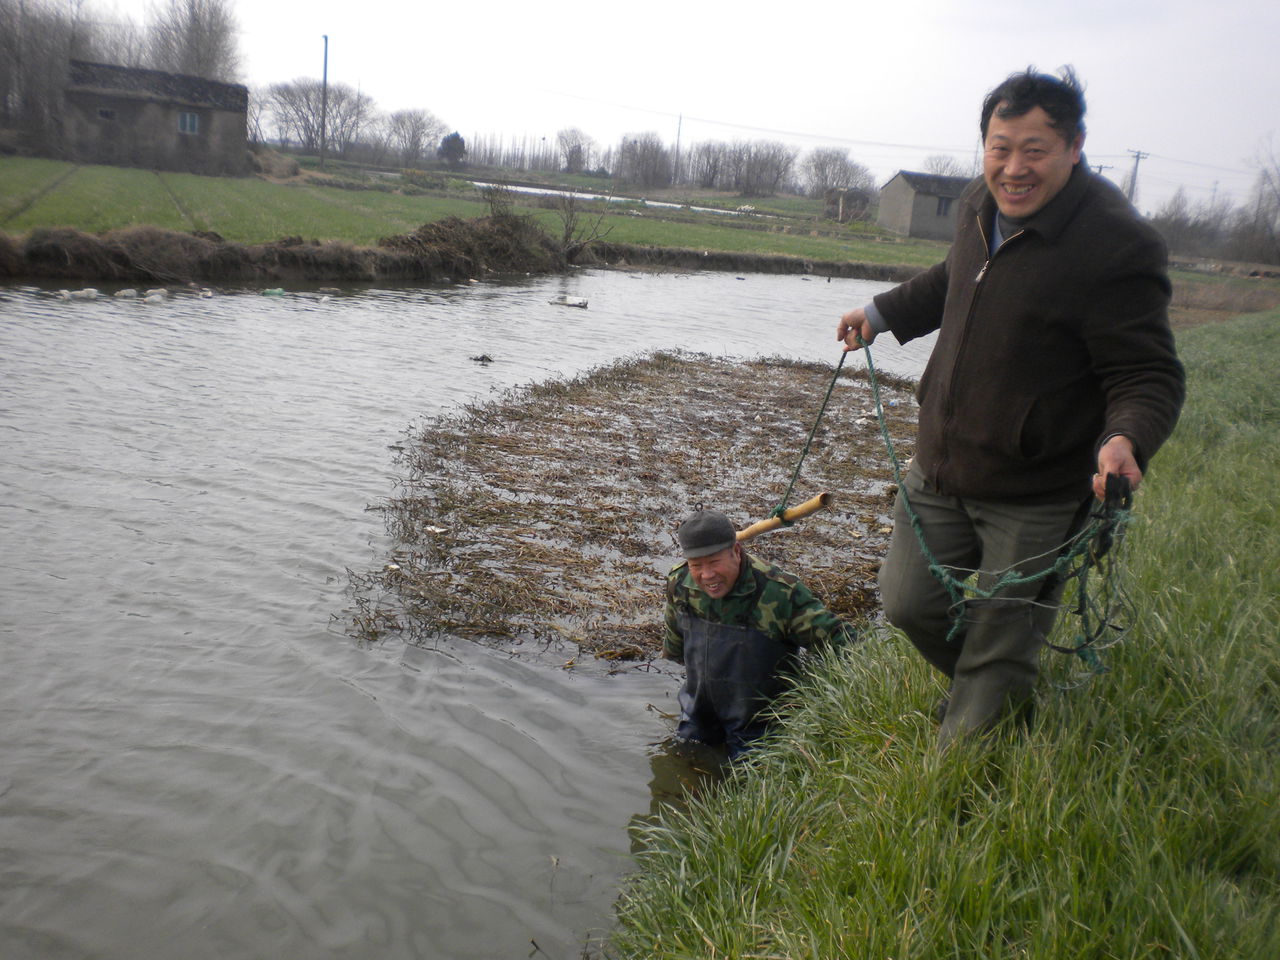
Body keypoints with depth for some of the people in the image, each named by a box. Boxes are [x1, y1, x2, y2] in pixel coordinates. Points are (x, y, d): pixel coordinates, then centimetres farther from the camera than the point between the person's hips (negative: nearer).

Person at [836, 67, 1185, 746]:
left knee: (999, 652, 6)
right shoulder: (979, 206, 2)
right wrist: (883, 313, 28)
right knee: (907, 602, 17)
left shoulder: (1116, 246, -21)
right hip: (940, 465, 7)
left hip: (1034, 495, -7)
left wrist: (1127, 439, -37)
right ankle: (987, 689, 46)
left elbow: (1150, 375, -19)